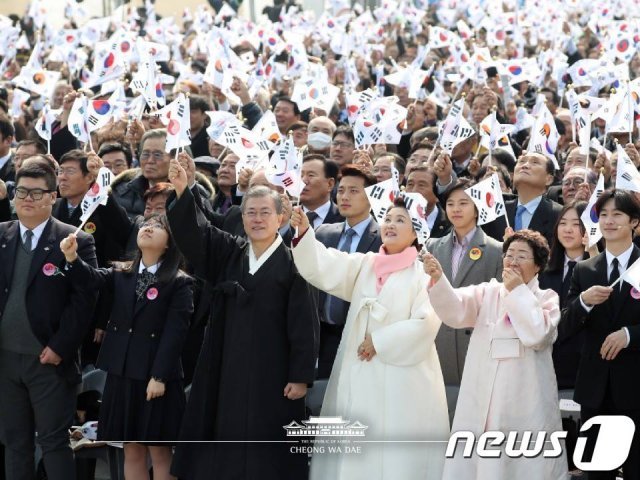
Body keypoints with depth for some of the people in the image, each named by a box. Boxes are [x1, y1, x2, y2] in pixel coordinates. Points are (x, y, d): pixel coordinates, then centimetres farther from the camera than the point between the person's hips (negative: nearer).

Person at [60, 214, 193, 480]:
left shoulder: (179, 283, -5)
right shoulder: (121, 274, 8)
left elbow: (175, 330, -10)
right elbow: (92, 278, -11)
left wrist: (159, 376, -16)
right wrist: (72, 258, -31)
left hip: (156, 376, -4)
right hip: (121, 373, 4)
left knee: (160, 452, 1)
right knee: (131, 451, 8)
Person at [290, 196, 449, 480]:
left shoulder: (424, 273, -1)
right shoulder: (363, 265, 12)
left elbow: (425, 323, -11)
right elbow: (326, 268, -3)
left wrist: (380, 342, -12)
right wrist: (304, 232, -18)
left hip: (401, 382, -4)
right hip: (358, 377, 4)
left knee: (397, 456, -6)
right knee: (355, 457, 4)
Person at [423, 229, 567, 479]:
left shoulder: (547, 299, 5)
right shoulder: (487, 293, 11)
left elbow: (537, 334, -15)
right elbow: (455, 310, -8)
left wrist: (517, 292, -8)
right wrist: (438, 278, -26)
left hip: (524, 405, -2)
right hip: (481, 402, 2)